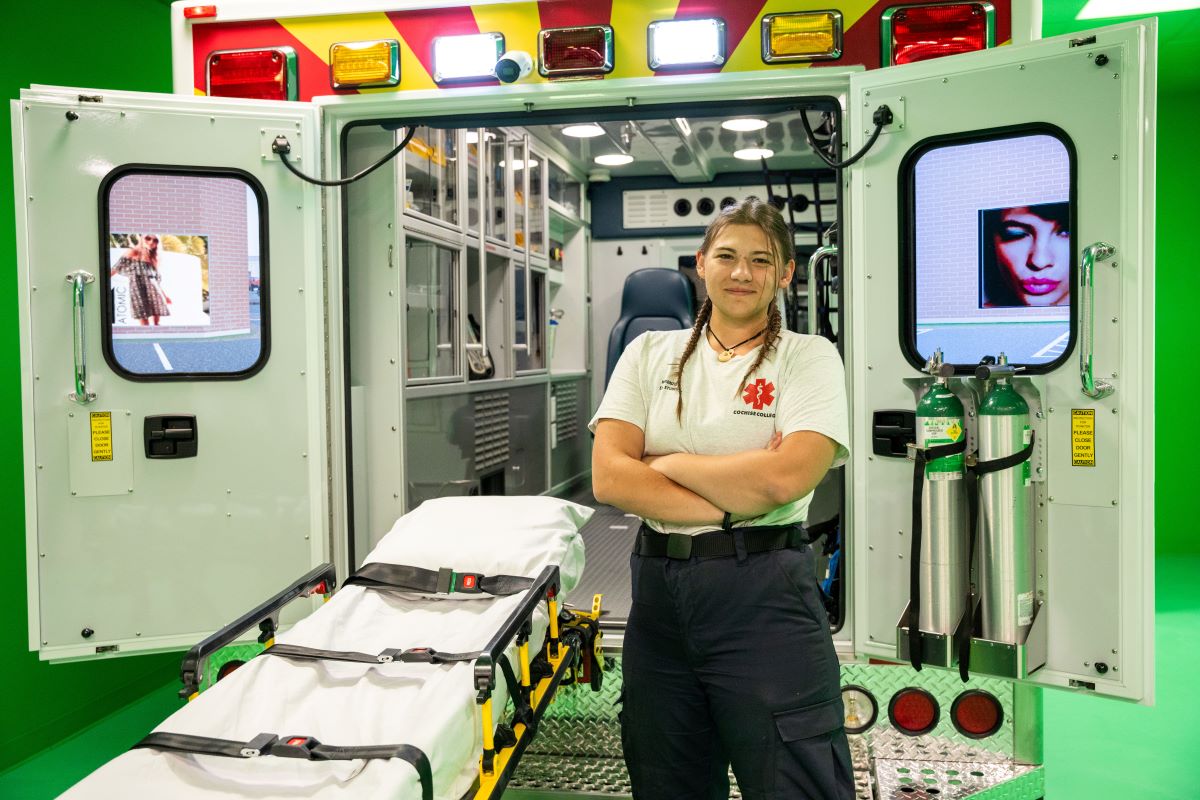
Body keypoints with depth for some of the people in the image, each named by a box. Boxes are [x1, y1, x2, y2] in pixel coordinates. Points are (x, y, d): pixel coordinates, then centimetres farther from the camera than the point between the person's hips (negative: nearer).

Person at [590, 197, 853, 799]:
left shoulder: (809, 358, 1)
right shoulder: (650, 353, 8)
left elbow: (785, 478, -17)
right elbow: (609, 477, -5)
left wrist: (668, 462, -6)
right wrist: (733, 505, -12)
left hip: (765, 596, -3)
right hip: (658, 592, 4)